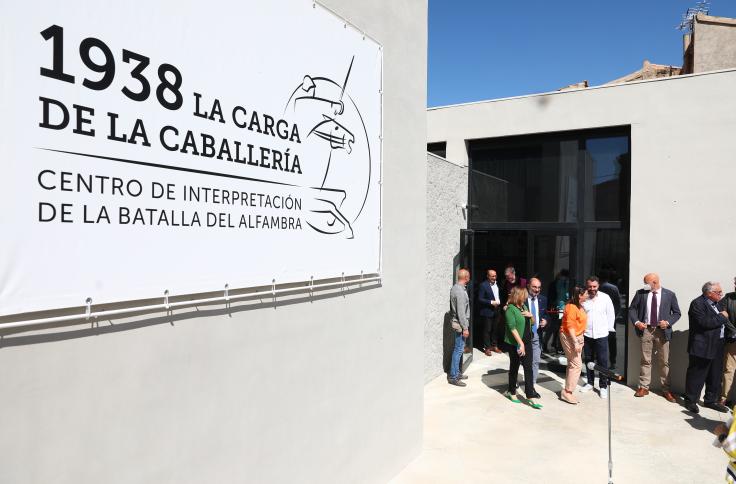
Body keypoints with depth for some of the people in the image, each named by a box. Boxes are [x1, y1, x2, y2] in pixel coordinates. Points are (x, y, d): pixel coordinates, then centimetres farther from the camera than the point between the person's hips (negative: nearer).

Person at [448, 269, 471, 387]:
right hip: (460, 324, -10)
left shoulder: (454, 288, 8)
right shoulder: (461, 291, -21)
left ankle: (456, 373, 26)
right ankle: (453, 377, 2)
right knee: (459, 349, -4)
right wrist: (465, 328, -18)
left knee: (458, 348, 17)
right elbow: (461, 312, -22)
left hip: (455, 321, 10)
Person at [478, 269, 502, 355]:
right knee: (487, 330, 1)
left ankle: (494, 346, 27)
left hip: (496, 311, 6)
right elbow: (480, 299, -15)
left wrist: (498, 301, 2)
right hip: (487, 312, -6)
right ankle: (487, 348, 12)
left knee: (495, 329, 14)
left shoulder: (496, 284, 8)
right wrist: (491, 302, -20)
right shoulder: (483, 285, -13)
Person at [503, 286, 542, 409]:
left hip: (527, 342, 6)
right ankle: (512, 392, 25)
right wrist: (520, 343, -23)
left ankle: (531, 396, 4)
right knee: (514, 367, 9)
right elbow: (512, 328, -19)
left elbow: (530, 323, 22)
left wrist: (530, 315, -1)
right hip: (515, 343, -6)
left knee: (528, 367, 2)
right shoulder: (510, 309, -13)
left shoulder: (524, 307, 10)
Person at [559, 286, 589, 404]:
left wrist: (580, 340, 17)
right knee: (576, 365, -10)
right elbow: (570, 326, -23)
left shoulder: (579, 306, 9)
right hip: (570, 337, -10)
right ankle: (567, 392, -2)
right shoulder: (571, 307, -20)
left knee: (572, 364, 15)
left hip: (577, 337, 10)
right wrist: (575, 343, -25)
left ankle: (568, 390, 25)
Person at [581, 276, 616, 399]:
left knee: (603, 361, -1)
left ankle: (603, 386, 10)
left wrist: (608, 328, 2)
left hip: (601, 335, -2)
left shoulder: (605, 297, -5)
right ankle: (590, 383, 27)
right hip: (587, 334, 2)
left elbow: (611, 315, 2)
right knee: (588, 360, 13)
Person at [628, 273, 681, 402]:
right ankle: (643, 387, 16)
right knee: (645, 360, 7)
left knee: (664, 362, 6)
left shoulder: (669, 294, -2)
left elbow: (677, 313, 4)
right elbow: (632, 309, 7)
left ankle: (666, 390, 17)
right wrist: (636, 322, -8)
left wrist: (668, 322, -12)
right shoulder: (640, 293, 1)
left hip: (662, 331, -1)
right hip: (646, 330, 1)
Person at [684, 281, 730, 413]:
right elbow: (704, 323, -24)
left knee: (715, 375, 16)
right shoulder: (697, 303, -15)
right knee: (697, 375, 0)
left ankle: (711, 400, 29)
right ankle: (690, 401, 11)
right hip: (702, 347, -9)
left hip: (717, 347, 9)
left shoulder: (715, 304, 13)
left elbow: (719, 323, 21)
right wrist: (722, 317, -15)